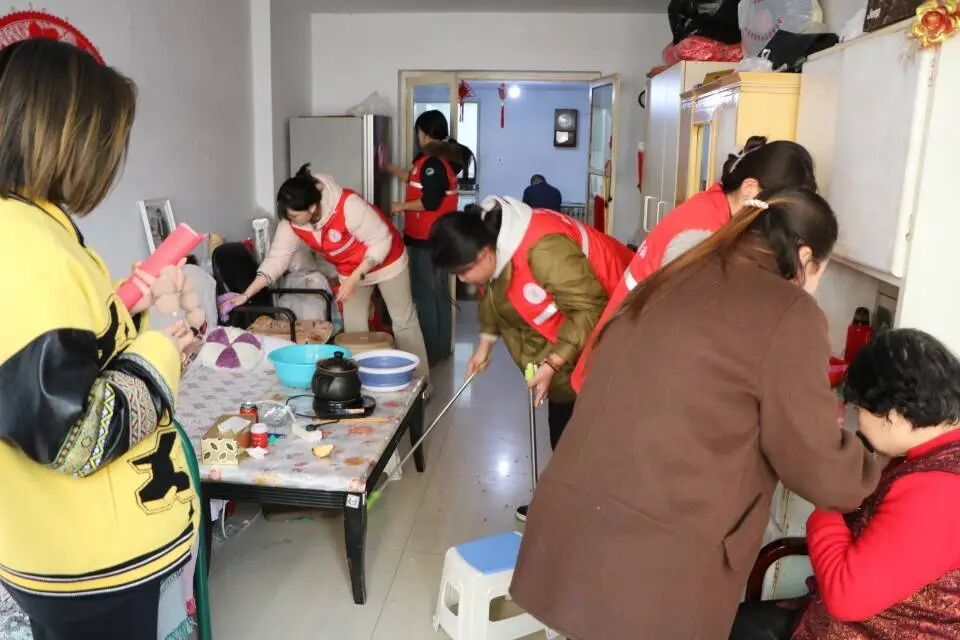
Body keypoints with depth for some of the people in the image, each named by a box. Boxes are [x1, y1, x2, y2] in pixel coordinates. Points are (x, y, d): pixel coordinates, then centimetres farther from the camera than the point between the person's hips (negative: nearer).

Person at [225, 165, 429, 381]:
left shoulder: (348, 205, -38)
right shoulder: (292, 221, -20)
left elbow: (381, 241, -30)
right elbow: (276, 258, -14)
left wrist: (354, 278, -33)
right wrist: (246, 295, -20)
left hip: (385, 259, -5)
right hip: (349, 269, 5)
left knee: (403, 320, 7)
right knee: (354, 327, 6)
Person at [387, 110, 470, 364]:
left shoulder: (433, 161, -18)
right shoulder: (442, 157, 14)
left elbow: (430, 201, -24)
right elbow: (414, 178, 26)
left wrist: (402, 206, -10)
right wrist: (387, 166, 29)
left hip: (426, 239, -10)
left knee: (425, 293, -4)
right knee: (439, 292, 14)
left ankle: (431, 351, 2)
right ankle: (441, 347, 22)